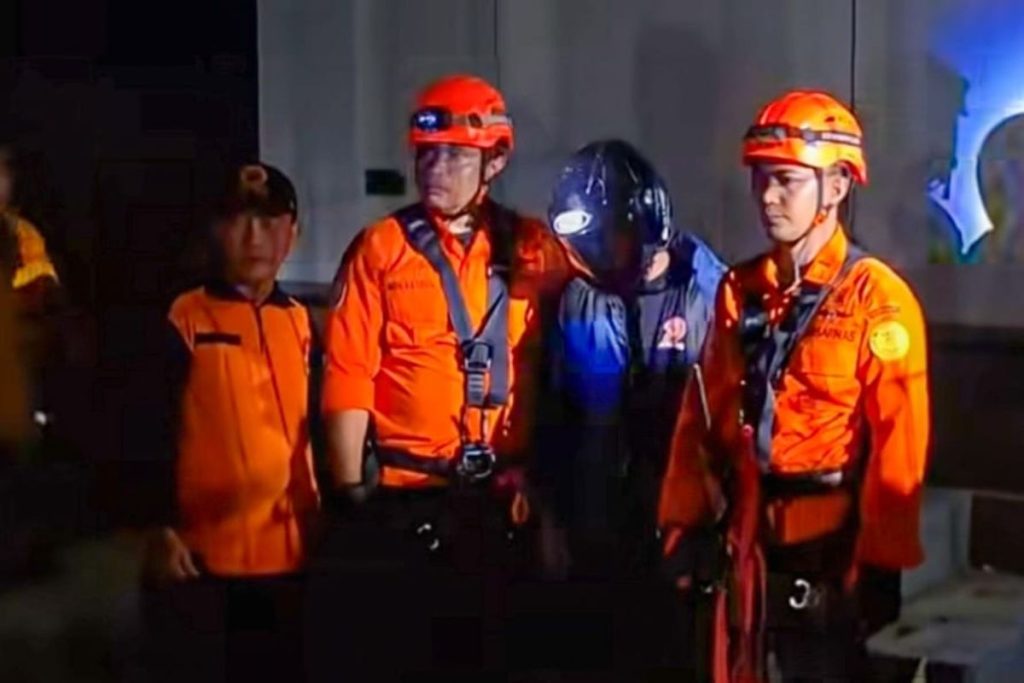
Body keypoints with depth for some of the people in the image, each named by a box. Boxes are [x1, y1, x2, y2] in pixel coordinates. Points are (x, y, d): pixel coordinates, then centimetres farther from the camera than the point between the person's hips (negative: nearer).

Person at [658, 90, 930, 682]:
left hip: (832, 552, -6)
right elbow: (702, 415, 8)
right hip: (750, 545, 6)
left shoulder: (877, 298, -12)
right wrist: (683, 525, 7)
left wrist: (880, 566, -16)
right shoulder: (740, 291, 7)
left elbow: (899, 449, -15)